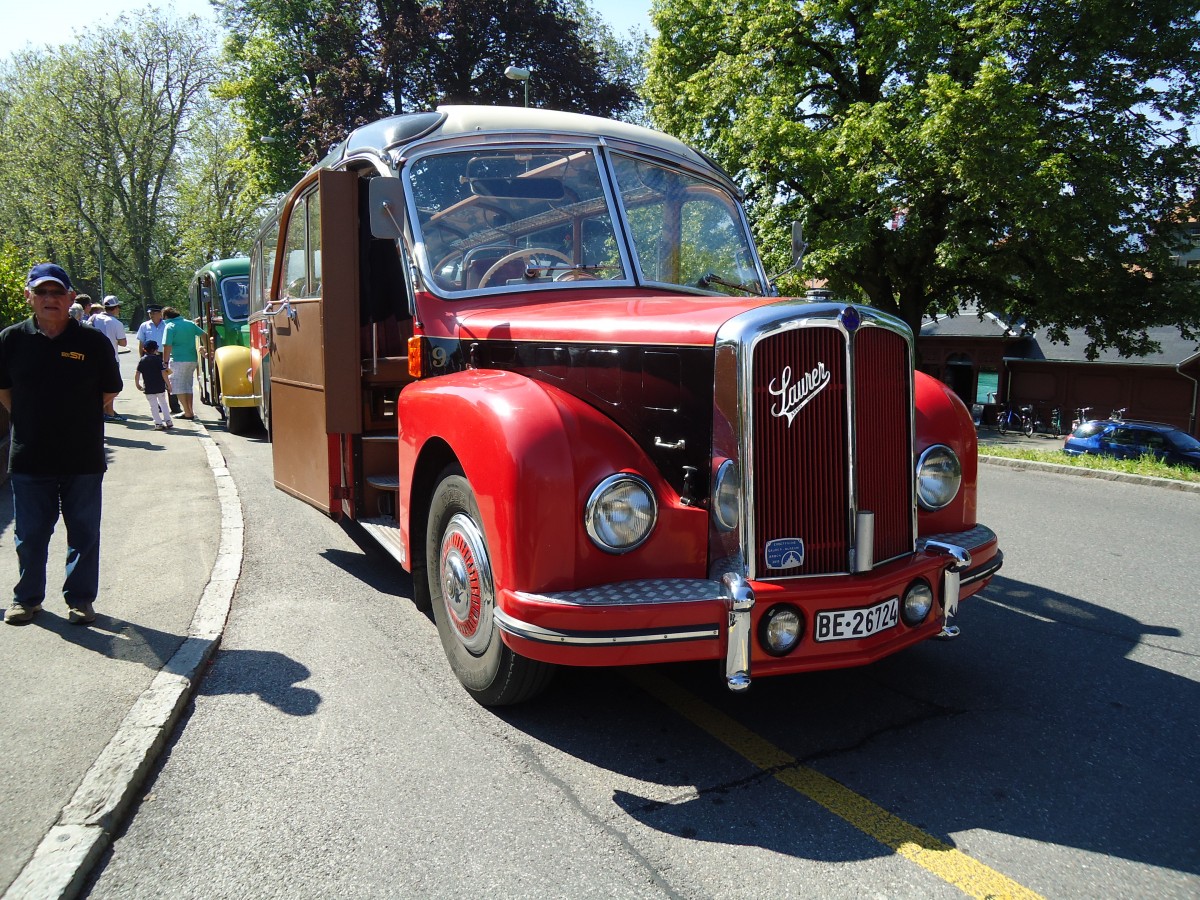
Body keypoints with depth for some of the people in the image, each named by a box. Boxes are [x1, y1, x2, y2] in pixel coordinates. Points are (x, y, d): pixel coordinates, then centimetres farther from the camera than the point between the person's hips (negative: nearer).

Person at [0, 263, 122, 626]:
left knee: (84, 532, 8)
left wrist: (79, 418, 7)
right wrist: (30, 420, 8)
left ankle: (80, 599, 22)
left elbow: (109, 391, 6)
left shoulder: (94, 341, -5)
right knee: (30, 534, 12)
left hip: (83, 458, -1)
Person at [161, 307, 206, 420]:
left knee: (178, 387, 3)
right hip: (192, 359, 6)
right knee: (188, 385, 17)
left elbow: (167, 346, -14)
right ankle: (190, 411, 17)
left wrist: (165, 362, -9)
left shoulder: (170, 326, -8)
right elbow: (204, 335, 11)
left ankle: (188, 413, 0)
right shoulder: (190, 323, 9)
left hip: (178, 360, -6)